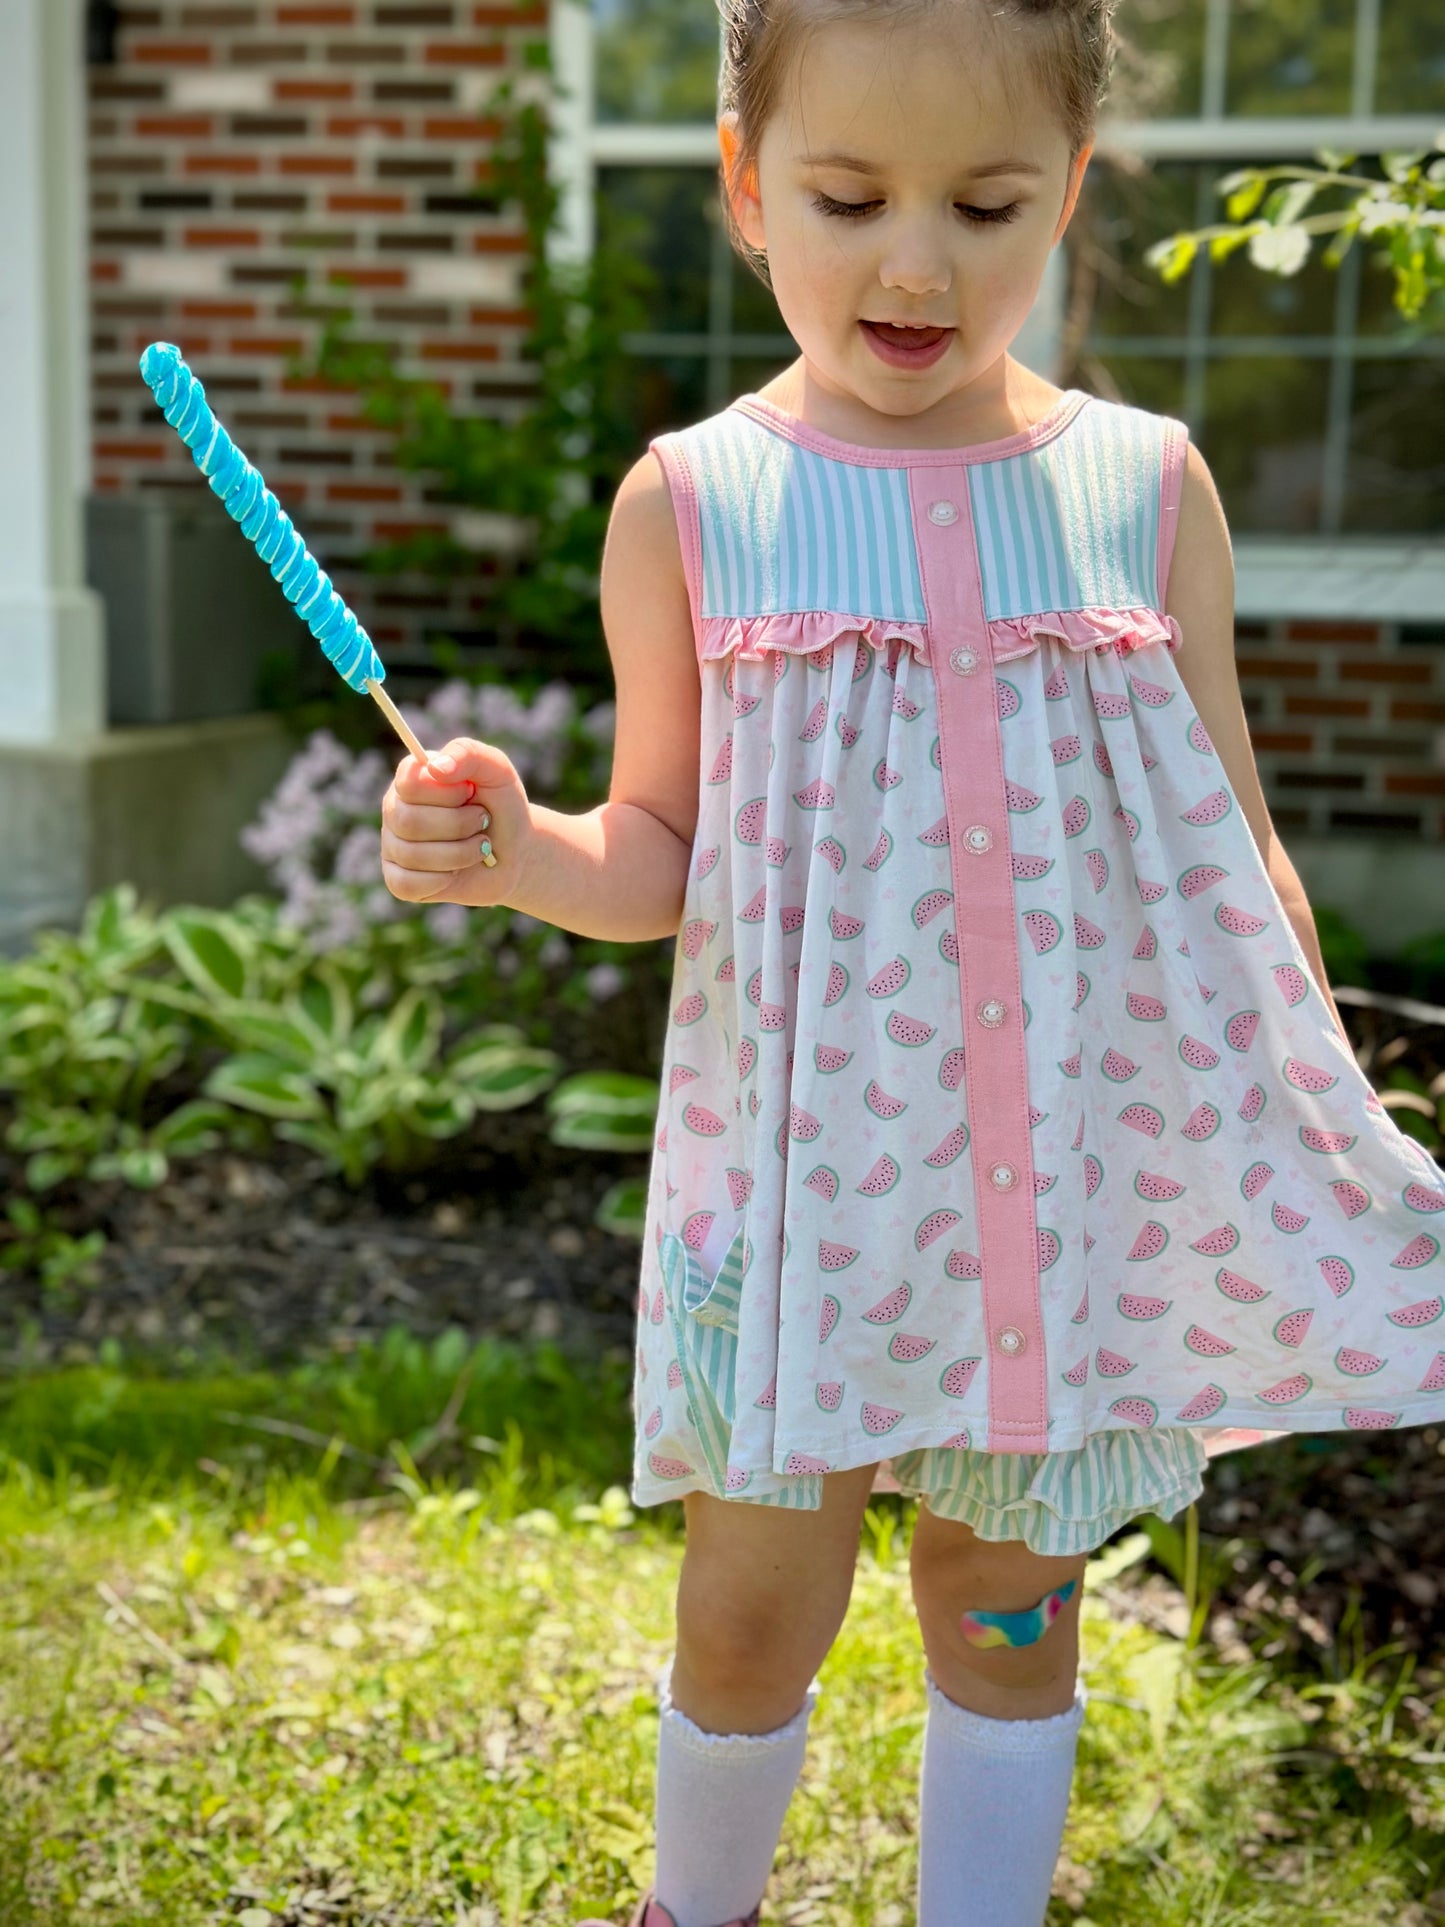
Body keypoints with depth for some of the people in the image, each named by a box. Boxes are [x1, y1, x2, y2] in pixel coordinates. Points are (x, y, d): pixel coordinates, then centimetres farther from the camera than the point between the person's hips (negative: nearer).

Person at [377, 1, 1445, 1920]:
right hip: (803, 1161, 0)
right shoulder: (691, 501, -2)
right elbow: (663, 857, 4)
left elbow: (1240, 853, 6)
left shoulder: (1148, 485, 0)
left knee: (1007, 1589, 14)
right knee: (754, 1596, 9)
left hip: (1080, 1161, 1)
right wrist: (513, 849, -16)